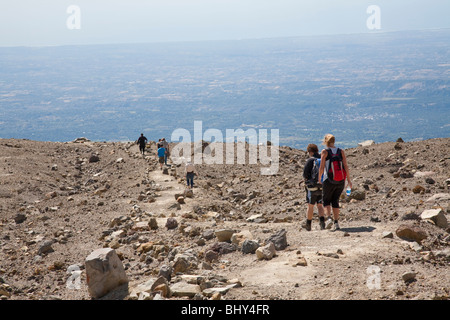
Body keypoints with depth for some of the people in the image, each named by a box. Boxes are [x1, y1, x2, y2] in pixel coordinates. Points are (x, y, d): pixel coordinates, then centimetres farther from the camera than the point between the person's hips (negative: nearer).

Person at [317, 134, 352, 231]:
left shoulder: (325, 152, -5)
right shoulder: (341, 151, 3)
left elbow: (322, 167, -8)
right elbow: (346, 166, 0)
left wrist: (319, 179, 4)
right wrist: (349, 179, 7)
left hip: (329, 181, -3)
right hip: (341, 181, 3)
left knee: (326, 200, 14)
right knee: (335, 201, 17)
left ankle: (329, 218, -9)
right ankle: (336, 223, 10)